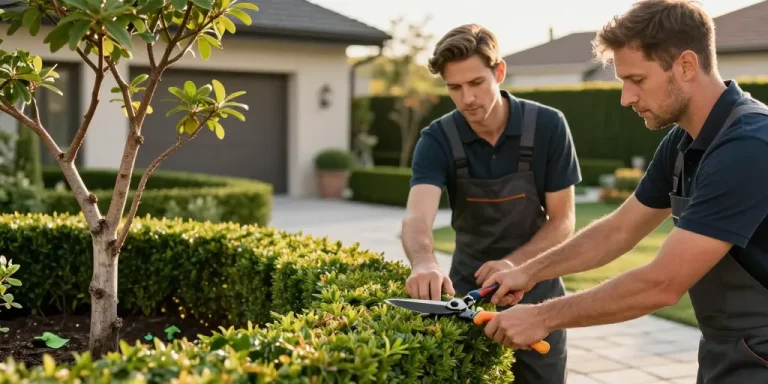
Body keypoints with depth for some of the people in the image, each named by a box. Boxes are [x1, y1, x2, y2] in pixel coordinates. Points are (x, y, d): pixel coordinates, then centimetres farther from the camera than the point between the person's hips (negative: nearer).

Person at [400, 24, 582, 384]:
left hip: (536, 293, 0)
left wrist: (512, 264, -27)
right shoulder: (437, 140, -14)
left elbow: (562, 221, -10)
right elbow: (417, 216, -30)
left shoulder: (548, 126, -14)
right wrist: (424, 263, -52)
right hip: (468, 291, 1)